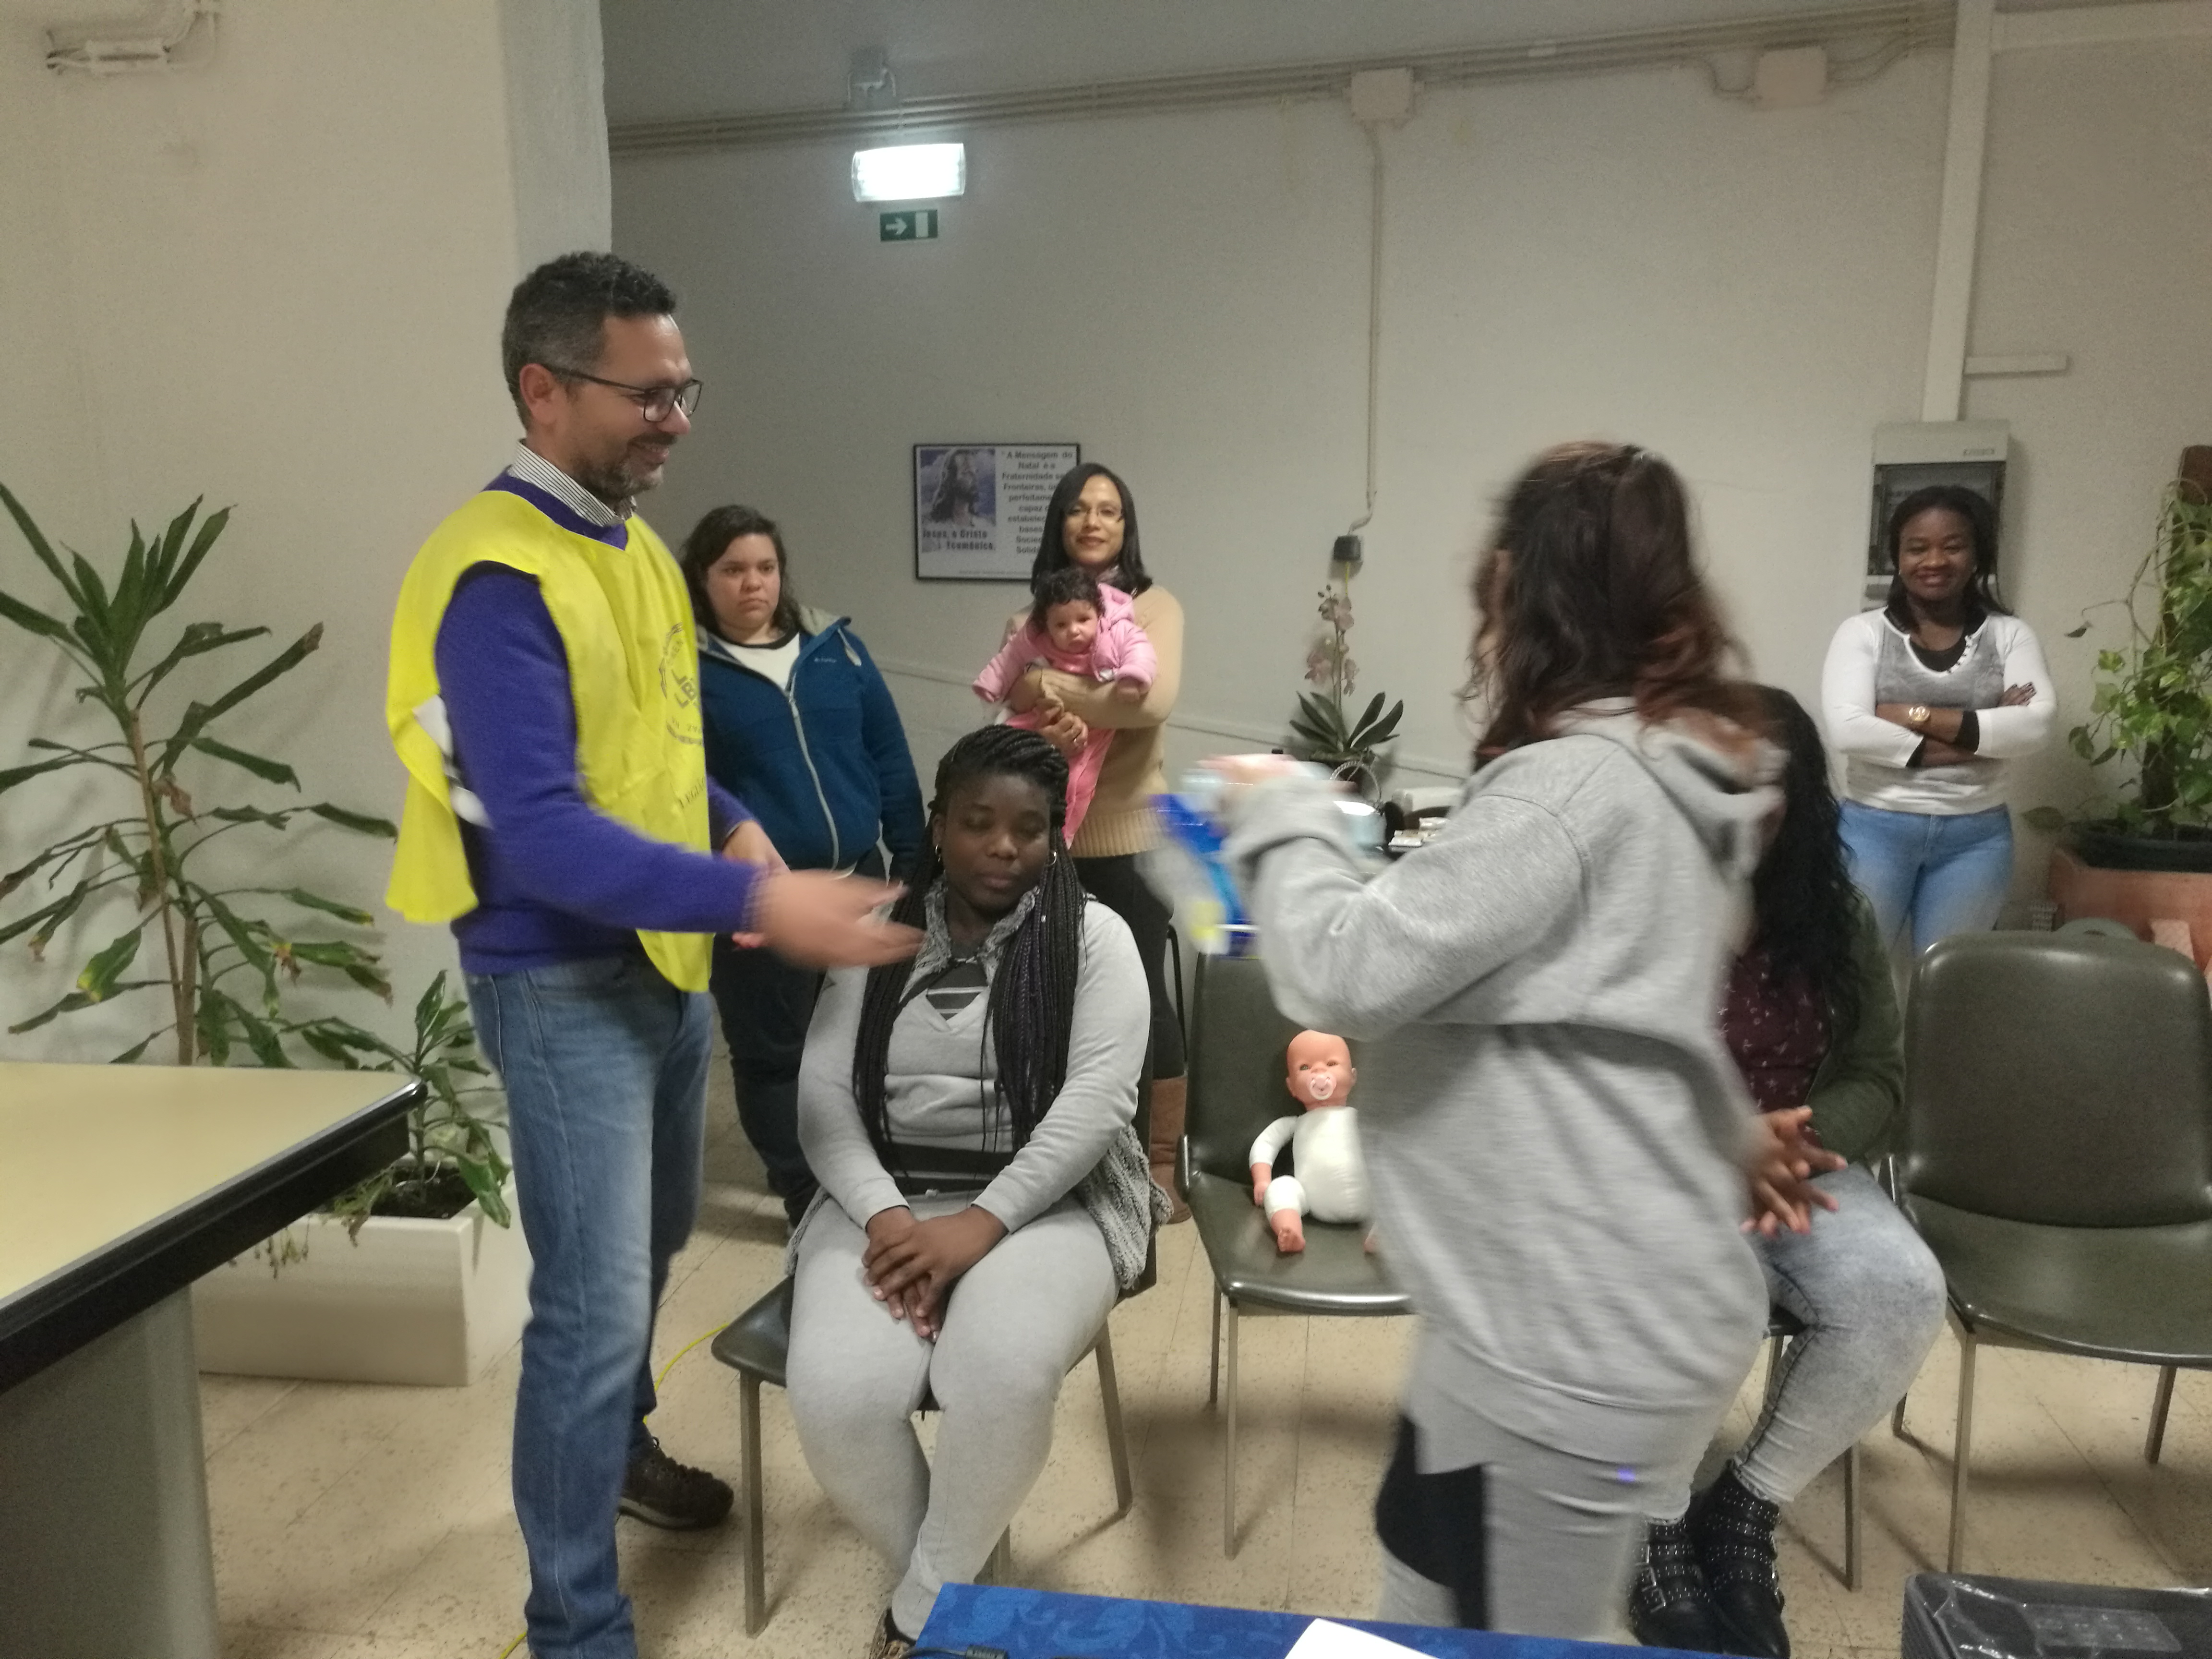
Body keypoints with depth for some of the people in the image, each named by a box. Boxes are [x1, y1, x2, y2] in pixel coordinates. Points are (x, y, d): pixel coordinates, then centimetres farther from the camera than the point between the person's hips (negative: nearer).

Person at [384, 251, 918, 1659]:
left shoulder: (633, 544, 6)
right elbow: (540, 834, -31)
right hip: (564, 979, -9)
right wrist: (758, 901, -38)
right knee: (594, 1303, -3)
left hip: (666, 957, 9)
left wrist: (733, 825, 0)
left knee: (654, 1241, 24)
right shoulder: (497, 578, -22)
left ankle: (624, 1444, 50)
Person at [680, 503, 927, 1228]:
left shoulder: (836, 646, 7)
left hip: (860, 878, 4)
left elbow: (889, 756, 10)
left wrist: (910, 856, 8)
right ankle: (808, 1194, 22)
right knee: (772, 1050, 6)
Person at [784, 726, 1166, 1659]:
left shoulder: (1093, 936, 1)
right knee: (836, 1395, -25)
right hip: (887, 1200, 3)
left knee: (1003, 1379, -33)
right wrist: (883, 1214, -14)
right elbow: (824, 1093, 3)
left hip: (1042, 1204, -2)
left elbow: (1098, 1099, -10)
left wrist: (981, 1223, -19)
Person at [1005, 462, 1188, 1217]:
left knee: (1142, 992, 5)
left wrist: (1046, 690, -15)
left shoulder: (1153, 606, -3)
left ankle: (1164, 1164, 19)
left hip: (1129, 832, -4)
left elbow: (1154, 699, -20)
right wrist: (1046, 725, -23)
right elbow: (1010, 701, 0)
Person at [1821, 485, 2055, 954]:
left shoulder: (2010, 634, 4)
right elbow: (1847, 729, -17)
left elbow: (2037, 725, -11)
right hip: (1875, 830, -2)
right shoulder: (1864, 632, -3)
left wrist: (1916, 715, -18)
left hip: (1976, 838, 2)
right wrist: (1981, 732, -16)